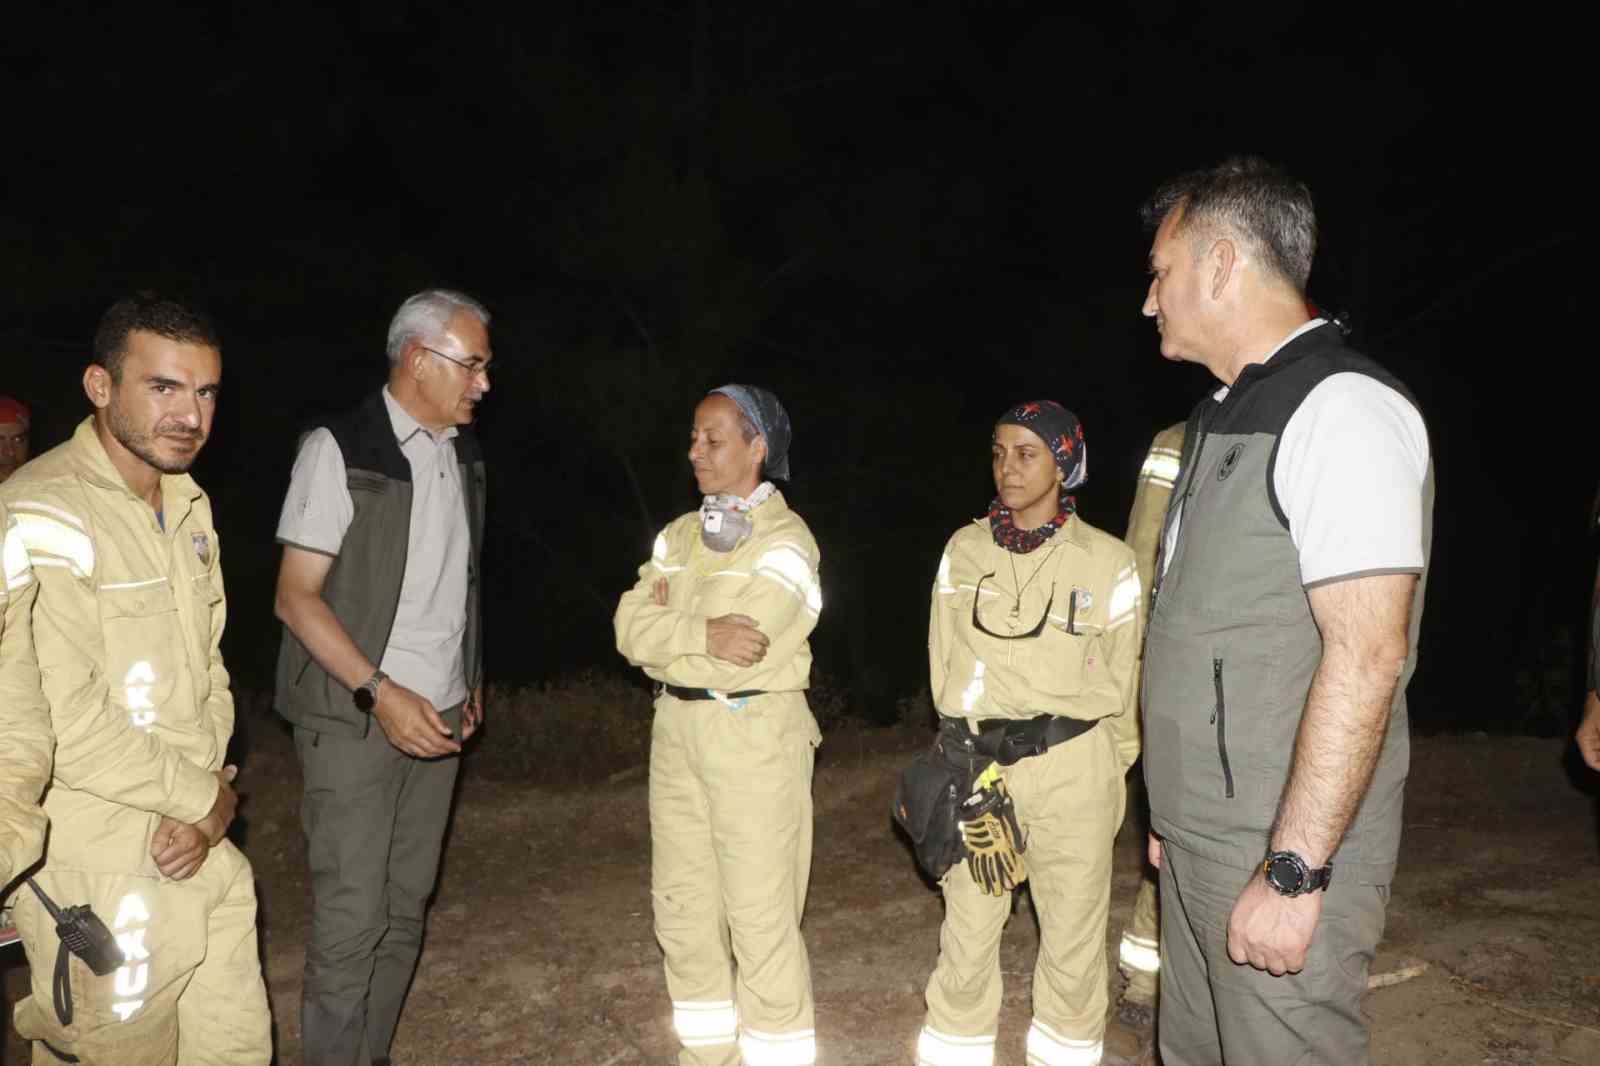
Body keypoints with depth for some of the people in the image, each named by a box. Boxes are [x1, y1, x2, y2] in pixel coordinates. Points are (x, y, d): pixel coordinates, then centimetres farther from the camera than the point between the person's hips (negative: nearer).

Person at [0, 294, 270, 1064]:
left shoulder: (188, 505, 8)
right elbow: (62, 725, -25)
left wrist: (206, 809, -2)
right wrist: (205, 795, -11)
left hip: (197, 852, 8)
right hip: (101, 881, -7)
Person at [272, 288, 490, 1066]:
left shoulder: (462, 454, 9)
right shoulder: (341, 449, -10)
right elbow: (297, 597, -12)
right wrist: (381, 693, -19)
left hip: (437, 718, 6)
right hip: (355, 720, -6)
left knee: (406, 911, 12)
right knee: (351, 921, -2)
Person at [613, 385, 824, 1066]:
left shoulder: (785, 540, -9)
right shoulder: (679, 535, 11)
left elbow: (737, 651, -20)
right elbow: (630, 628, 0)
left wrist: (666, 620, -7)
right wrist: (701, 634, -16)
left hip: (754, 731, -7)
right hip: (675, 728, 7)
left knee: (760, 918, -2)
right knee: (682, 906, 14)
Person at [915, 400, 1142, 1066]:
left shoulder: (1107, 561, -4)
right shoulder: (964, 550, 2)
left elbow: (1120, 677, 4)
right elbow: (944, 664, 9)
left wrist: (1108, 771, 8)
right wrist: (969, 746, 8)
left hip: (1072, 769, -1)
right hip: (975, 766, 2)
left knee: (1073, 936, 10)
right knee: (966, 933, 8)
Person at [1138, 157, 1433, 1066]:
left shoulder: (1342, 410, -15)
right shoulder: (1228, 415, 12)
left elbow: (1366, 654, -22)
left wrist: (1292, 873, -22)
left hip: (1282, 854, -8)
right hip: (1202, 837, 8)